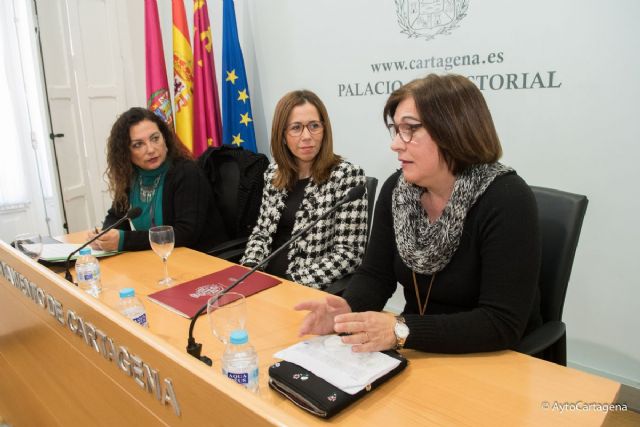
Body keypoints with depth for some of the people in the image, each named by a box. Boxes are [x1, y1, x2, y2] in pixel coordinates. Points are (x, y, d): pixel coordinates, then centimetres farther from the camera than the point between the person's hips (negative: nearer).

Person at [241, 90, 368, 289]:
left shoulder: (347, 175, -10)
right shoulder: (273, 173, 7)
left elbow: (349, 253, -13)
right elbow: (261, 231, 13)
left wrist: (293, 284, -20)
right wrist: (249, 270, -6)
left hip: (312, 290, -5)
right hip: (264, 280, 5)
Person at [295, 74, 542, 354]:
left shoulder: (507, 201, -21)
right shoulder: (396, 190, -4)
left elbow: (503, 324, -25)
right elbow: (375, 274, -1)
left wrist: (401, 331, -33)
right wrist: (347, 309, -22)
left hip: (494, 361, -5)